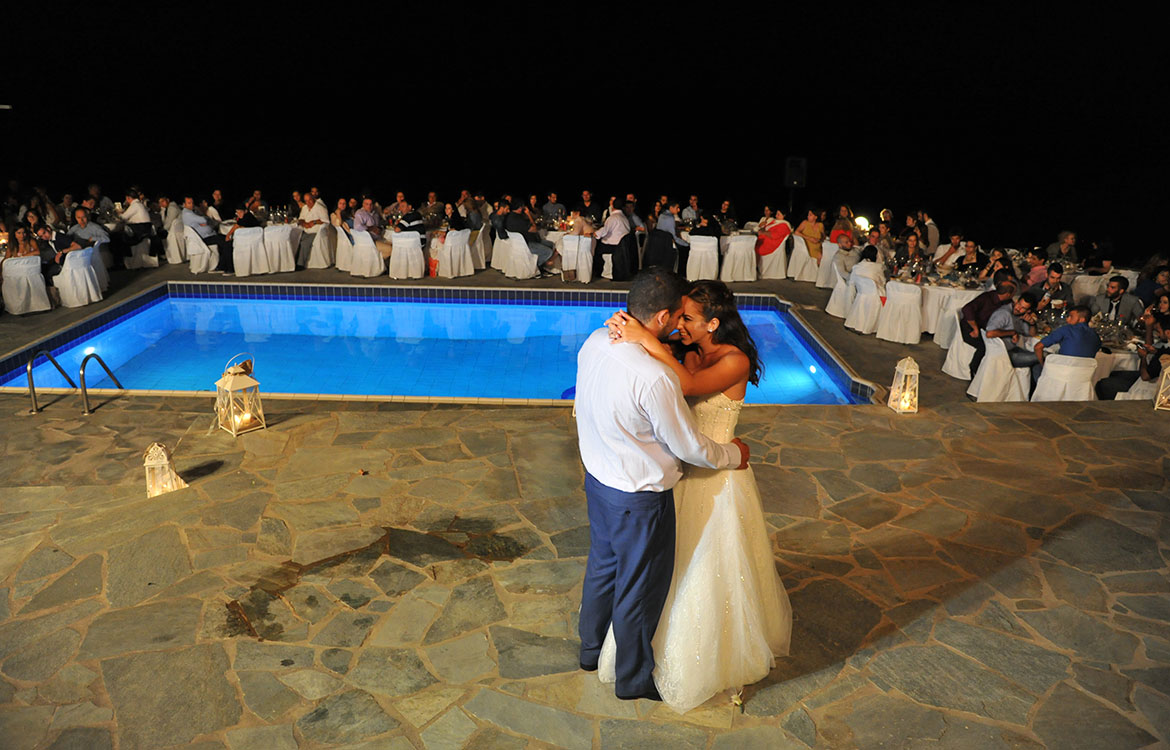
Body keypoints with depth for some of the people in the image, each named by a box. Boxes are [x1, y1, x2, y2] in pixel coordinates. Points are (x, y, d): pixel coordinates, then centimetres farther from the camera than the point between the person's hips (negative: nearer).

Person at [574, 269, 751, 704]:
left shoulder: (594, 342, -10)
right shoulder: (655, 378, -33)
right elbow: (690, 447, -20)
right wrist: (733, 455, -1)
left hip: (598, 477, 8)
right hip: (638, 497, -8)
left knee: (603, 564, 28)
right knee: (640, 586, 15)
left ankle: (592, 650, 51)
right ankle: (633, 678, 38)